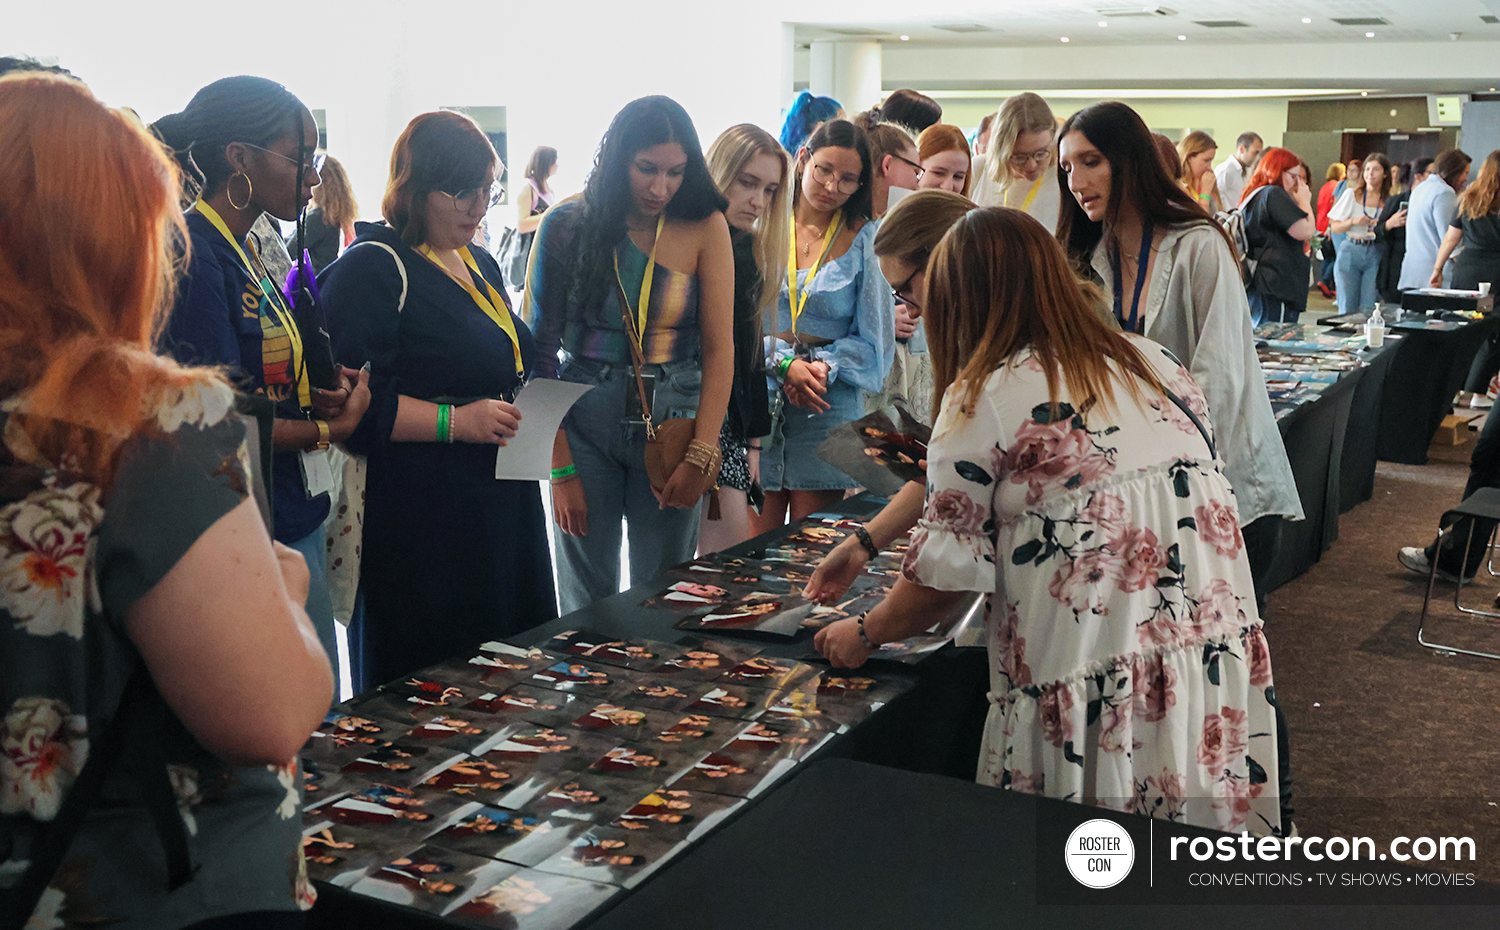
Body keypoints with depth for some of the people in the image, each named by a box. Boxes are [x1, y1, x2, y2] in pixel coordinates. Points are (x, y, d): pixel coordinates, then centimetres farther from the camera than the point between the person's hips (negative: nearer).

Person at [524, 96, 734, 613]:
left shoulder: (704, 227, -2)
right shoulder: (567, 226, -4)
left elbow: (719, 347, -3)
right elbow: (539, 348, -4)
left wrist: (700, 454, -12)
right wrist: (561, 469, -9)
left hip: (674, 418, 1)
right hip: (582, 419, 0)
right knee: (587, 596, 7)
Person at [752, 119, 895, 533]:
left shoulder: (864, 239, 4)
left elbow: (874, 339, 4)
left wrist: (826, 368, -11)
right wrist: (785, 365, -11)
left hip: (831, 402, -1)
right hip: (760, 395, 1)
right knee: (755, 542, 2)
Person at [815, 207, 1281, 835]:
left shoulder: (982, 399, -7)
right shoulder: (1158, 364, 11)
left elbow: (947, 571, -4)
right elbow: (1210, 512, 15)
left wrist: (864, 635, 14)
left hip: (1095, 687, -6)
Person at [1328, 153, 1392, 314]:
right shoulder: (1352, 194, 5)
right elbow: (1334, 227, 5)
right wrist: (1353, 221, -11)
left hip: (1376, 254, 0)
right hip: (1350, 252, 0)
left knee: (1369, 309, -5)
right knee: (1347, 308, -2)